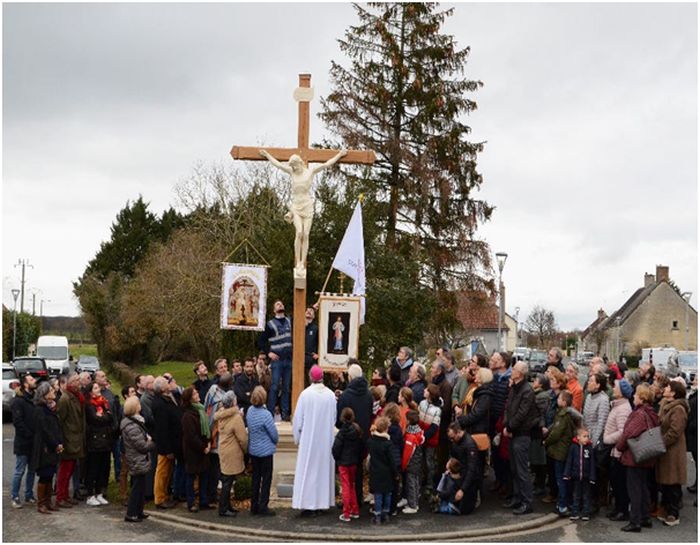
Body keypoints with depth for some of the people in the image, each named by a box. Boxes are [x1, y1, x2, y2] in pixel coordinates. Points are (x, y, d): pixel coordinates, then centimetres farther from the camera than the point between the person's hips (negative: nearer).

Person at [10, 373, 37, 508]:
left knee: (32, 470, 12)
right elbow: (17, 422, -16)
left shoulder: (34, 399, 10)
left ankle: (29, 495, 22)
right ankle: (15, 497, 10)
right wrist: (30, 435, -17)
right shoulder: (18, 401, -11)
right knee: (19, 471, 0)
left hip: (33, 443, 7)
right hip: (23, 442, -7)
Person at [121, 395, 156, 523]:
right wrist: (151, 443, -4)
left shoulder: (134, 421, 9)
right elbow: (142, 445, -22)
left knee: (139, 487, 17)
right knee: (138, 487, -2)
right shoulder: (132, 426, -24)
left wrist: (148, 439, -1)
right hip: (138, 462, -10)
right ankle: (131, 514, 4)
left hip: (137, 461, 10)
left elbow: (143, 437, 18)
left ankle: (138, 511, 27)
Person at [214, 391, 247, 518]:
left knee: (226, 481, 17)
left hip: (223, 451, 8)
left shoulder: (221, 415, 2)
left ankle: (227, 506, 28)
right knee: (228, 482, 0)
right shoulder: (236, 418, -21)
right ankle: (223, 509, 6)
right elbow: (243, 438, -18)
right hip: (232, 454, -8)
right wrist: (246, 450, 0)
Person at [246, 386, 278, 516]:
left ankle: (254, 506, 22)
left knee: (255, 477, 16)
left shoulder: (250, 410, -5)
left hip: (253, 450, 6)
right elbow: (274, 434, -16)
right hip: (265, 450, -6)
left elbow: (249, 429, 4)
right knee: (266, 478, 6)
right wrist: (275, 441, 6)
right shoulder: (265, 414, -24)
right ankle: (263, 507, 9)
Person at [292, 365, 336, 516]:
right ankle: (322, 502, 18)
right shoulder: (330, 395, -5)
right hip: (326, 439, 3)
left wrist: (297, 437, 6)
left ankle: (307, 505, -1)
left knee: (307, 471, 2)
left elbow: (298, 418, -6)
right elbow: (334, 418, 2)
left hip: (308, 439, -3)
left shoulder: (305, 394, -13)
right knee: (323, 469, 13)